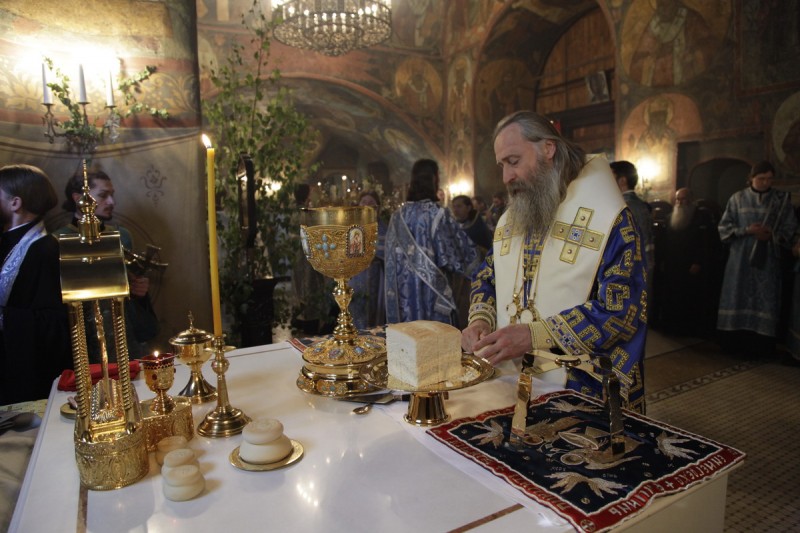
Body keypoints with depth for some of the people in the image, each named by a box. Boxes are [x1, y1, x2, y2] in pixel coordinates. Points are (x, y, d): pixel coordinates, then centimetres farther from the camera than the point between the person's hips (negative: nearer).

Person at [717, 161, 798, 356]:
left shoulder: (781, 199, 5)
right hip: (740, 258, 0)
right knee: (738, 298, 2)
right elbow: (724, 226, 4)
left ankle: (761, 343, 6)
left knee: (764, 300, 0)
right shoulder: (738, 198, 4)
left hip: (767, 259, 0)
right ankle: (736, 340, 9)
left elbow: (790, 228, 5)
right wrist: (746, 230, -12)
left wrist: (772, 235, -14)